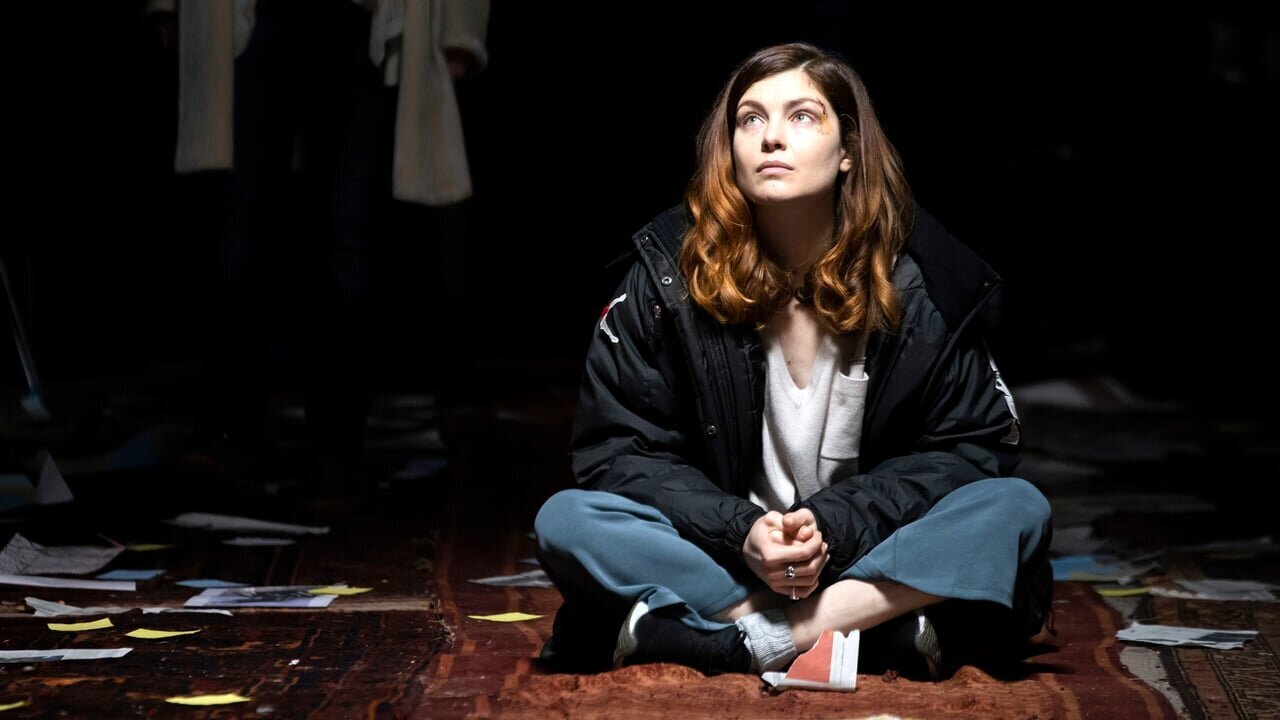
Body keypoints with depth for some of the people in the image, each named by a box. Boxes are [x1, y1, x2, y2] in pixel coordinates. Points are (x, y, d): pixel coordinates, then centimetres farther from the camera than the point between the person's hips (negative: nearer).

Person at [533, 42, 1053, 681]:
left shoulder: (920, 278, -7)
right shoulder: (671, 270, -7)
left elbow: (971, 445, -4)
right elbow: (615, 451, -6)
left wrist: (834, 524, -19)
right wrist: (742, 533, -22)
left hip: (867, 558, 0)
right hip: (721, 561, 0)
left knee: (1017, 510, -25)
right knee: (564, 522, -26)